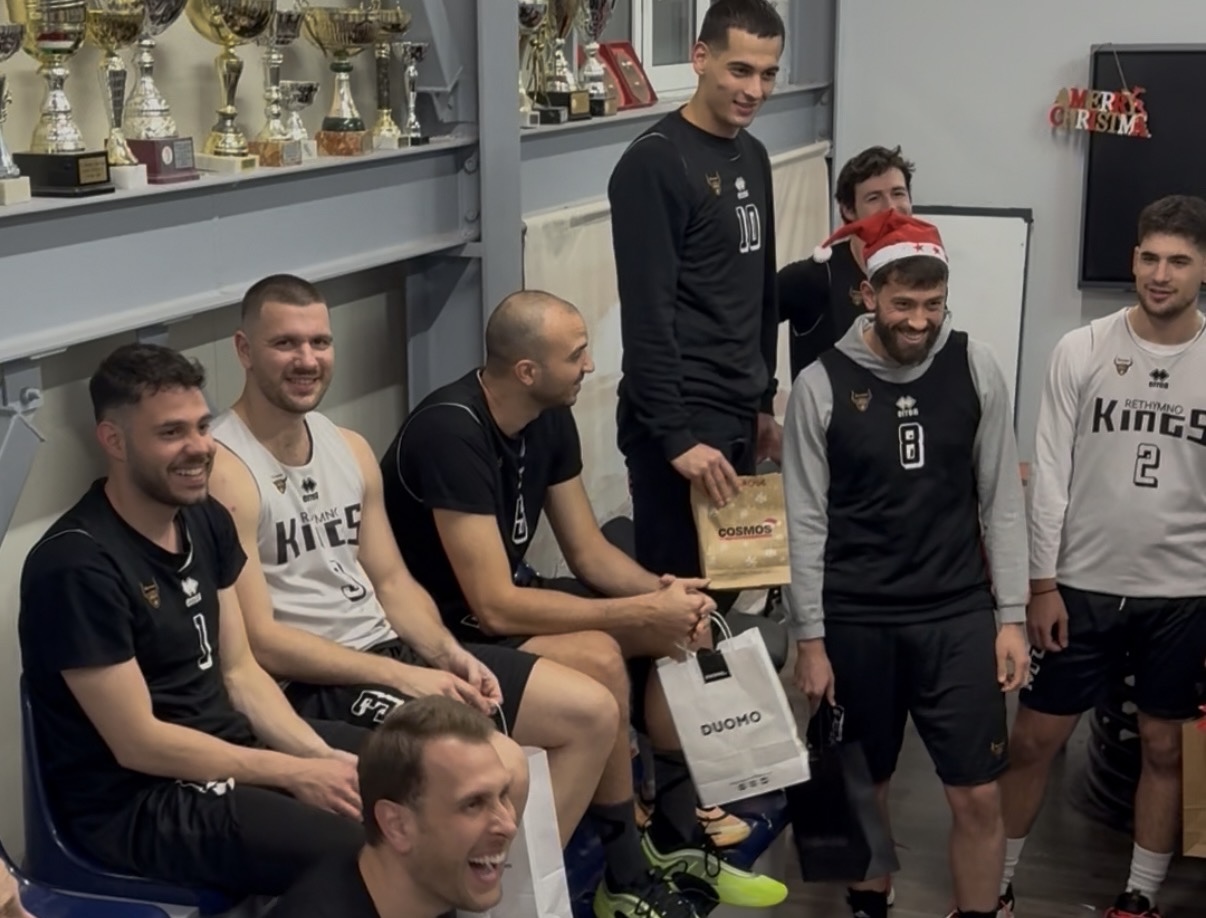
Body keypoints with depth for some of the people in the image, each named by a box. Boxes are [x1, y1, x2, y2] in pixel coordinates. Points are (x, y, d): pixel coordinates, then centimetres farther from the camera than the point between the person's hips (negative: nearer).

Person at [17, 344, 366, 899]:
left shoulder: (206, 520, 4)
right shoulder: (77, 565, -22)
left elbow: (238, 671, 8)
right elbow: (138, 744, -20)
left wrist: (322, 757, -8)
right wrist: (295, 775, -17)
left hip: (228, 747, 9)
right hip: (136, 799, -8)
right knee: (370, 855, -23)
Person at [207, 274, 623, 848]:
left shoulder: (351, 450, 12)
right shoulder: (224, 470, -15)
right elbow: (257, 640, -18)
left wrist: (449, 654, -5)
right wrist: (400, 677, -20)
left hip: (390, 649, 9)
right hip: (311, 684, -9)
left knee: (593, 712, 4)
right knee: (501, 766, -29)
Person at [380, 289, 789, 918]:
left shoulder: (550, 418, -2)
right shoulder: (451, 433, -29)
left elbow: (588, 551, 4)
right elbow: (495, 607, -32)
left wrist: (661, 592, -17)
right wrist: (643, 612, -27)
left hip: (509, 600, 9)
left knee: (686, 627, -1)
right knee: (597, 658, -31)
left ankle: (674, 838, 8)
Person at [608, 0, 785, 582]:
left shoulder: (752, 157, 13)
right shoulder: (654, 164, -13)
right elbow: (647, 315, -18)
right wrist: (675, 435, -21)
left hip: (737, 414, 8)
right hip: (682, 421, -8)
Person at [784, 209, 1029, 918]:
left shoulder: (976, 368, -1)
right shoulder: (821, 385, -6)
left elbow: (1002, 500, 3)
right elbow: (806, 522, -3)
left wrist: (1012, 617, 0)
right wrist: (810, 637, -4)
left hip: (958, 613, 1)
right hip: (856, 619, -1)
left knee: (979, 795, 1)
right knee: (865, 785, 13)